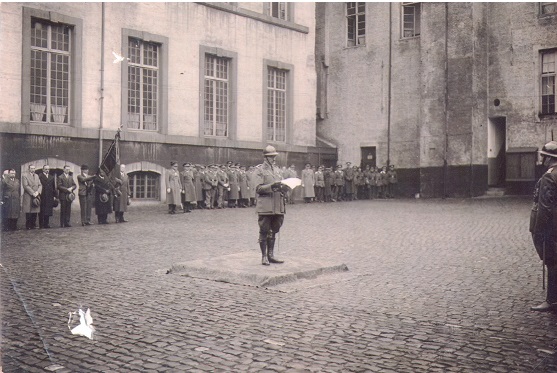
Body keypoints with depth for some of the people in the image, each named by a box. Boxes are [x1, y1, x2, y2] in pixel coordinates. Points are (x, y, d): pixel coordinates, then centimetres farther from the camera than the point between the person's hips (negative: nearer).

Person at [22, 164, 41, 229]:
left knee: (35, 212, 2)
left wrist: (37, 192, -6)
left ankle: (33, 225, 8)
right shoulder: (25, 176, -1)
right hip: (28, 197, -5)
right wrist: (33, 193, -15)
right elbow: (25, 186, -10)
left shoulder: (37, 176, 19)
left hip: (36, 197, 5)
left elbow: (40, 185, 13)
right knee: (28, 212, -5)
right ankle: (28, 226, 0)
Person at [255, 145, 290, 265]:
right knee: (264, 231, -1)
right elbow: (258, 188, -11)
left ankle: (270, 255, 20)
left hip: (278, 205, 6)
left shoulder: (277, 169, 16)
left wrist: (283, 188, -3)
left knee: (273, 231, 12)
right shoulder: (261, 170, -4)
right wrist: (271, 186, -22)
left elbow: (282, 184, 20)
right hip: (265, 205, -6)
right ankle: (264, 256, 6)